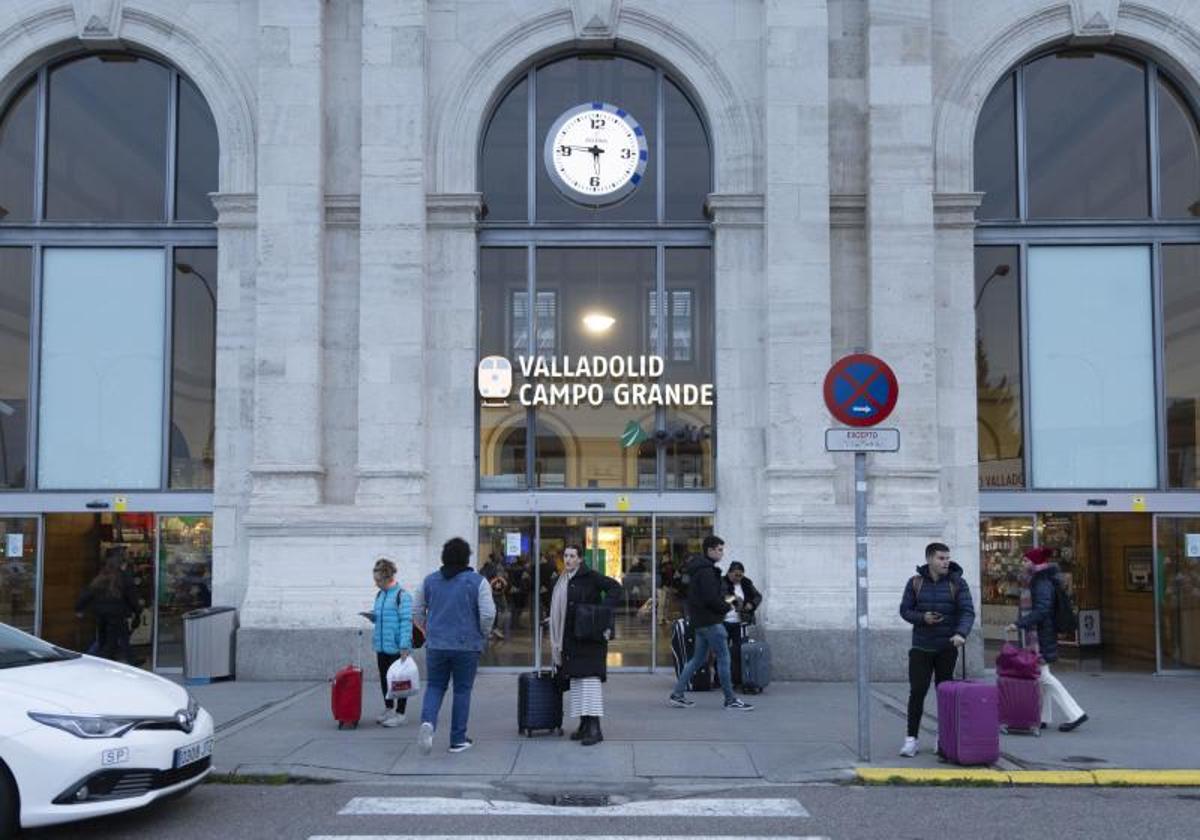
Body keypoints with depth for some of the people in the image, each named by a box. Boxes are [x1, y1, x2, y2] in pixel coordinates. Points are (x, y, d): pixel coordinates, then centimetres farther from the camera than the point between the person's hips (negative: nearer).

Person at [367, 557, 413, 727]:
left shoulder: (402, 595, -13)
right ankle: (388, 709, 27)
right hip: (381, 646, 8)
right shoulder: (380, 595, 12)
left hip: (396, 647, -8)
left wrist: (404, 646, -20)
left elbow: (406, 622, -16)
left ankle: (401, 712, 11)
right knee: (384, 679, 14)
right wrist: (373, 617, 2)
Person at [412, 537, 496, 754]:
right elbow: (488, 614, -12)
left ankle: (428, 721, -15)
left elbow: (417, 611, 12)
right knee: (462, 690, 8)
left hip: (436, 645, 2)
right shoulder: (477, 581, -6)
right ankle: (458, 740, 12)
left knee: (434, 687, 12)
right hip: (467, 646, -2)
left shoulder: (430, 580, 5)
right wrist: (483, 635, 4)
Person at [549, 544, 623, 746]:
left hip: (589, 637, -8)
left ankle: (595, 727, -14)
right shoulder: (562, 581, 15)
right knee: (576, 680, 8)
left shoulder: (589, 576, -8)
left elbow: (615, 587, -14)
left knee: (590, 678, -13)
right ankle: (584, 724, 14)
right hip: (570, 639, 8)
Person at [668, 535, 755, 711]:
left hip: (699, 620, 10)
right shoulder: (706, 571, -16)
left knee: (699, 658, 14)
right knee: (724, 658, -4)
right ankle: (730, 700, 0)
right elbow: (711, 598, -23)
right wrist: (726, 607, -7)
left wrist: (722, 602, 10)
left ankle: (677, 694, 14)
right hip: (710, 621, -10)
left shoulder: (698, 569, 16)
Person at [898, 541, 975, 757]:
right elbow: (905, 610, 3)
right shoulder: (916, 582, 1)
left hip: (947, 648, 0)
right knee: (917, 691, -4)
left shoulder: (957, 583, -3)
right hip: (921, 647, 0)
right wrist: (922, 618, -16)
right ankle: (911, 739, 0)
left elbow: (968, 611, -12)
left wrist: (961, 633, -30)